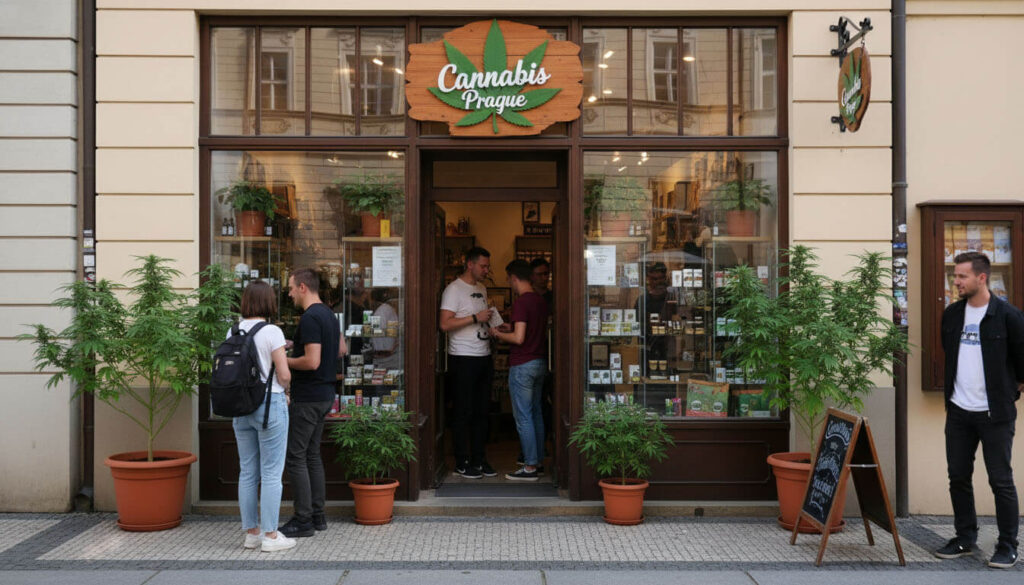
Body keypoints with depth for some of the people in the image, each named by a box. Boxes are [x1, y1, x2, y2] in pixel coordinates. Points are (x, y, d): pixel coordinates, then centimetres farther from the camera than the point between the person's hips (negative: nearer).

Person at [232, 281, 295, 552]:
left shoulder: (232, 332, 5)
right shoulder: (272, 332, -12)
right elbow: (284, 374, -14)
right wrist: (285, 391, 7)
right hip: (270, 404, -6)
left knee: (247, 472, 12)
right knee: (271, 473, 0)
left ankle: (251, 532, 19)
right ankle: (270, 536, 4)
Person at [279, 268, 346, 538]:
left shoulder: (310, 318, -18)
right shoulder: (329, 315, 12)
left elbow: (312, 362, -25)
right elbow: (342, 349, 23)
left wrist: (284, 361, -11)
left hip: (307, 398, -10)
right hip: (325, 394, 10)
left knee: (295, 457, -3)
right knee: (312, 455, 15)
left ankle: (303, 520, 0)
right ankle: (317, 515, 19)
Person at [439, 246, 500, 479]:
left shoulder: (481, 289, 16)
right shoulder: (454, 289, -9)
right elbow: (445, 324, -19)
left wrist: (496, 328, 7)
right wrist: (476, 318, -19)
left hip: (484, 357, 8)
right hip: (464, 358, -8)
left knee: (482, 411, 10)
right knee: (464, 411, -2)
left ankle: (479, 458, 19)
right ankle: (462, 462, 7)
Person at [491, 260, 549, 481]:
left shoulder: (521, 303, -17)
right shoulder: (541, 301, 9)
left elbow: (519, 338, -23)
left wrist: (498, 334, -5)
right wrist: (511, 329, 21)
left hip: (522, 365, -9)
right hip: (540, 362, 9)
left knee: (523, 417, -3)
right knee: (536, 413, 16)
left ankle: (530, 468, -1)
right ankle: (538, 459, 23)